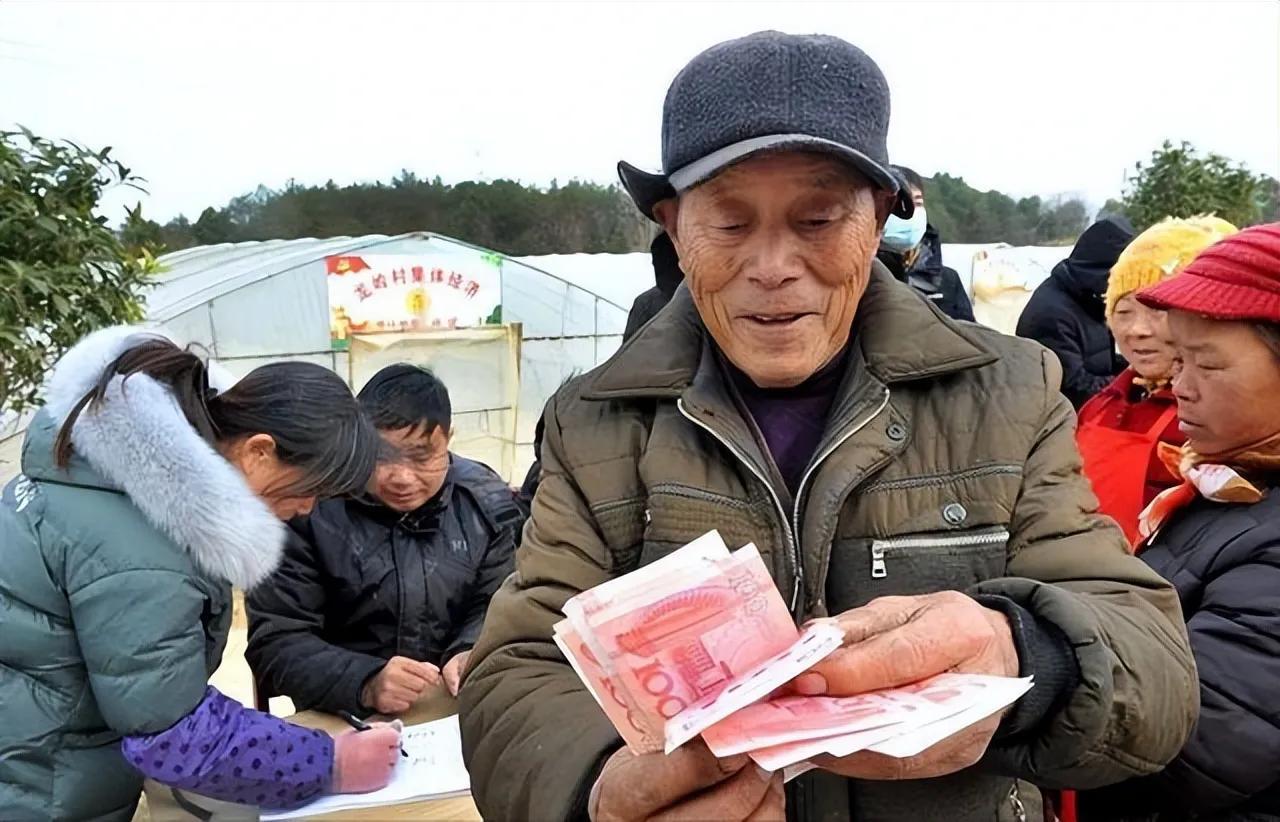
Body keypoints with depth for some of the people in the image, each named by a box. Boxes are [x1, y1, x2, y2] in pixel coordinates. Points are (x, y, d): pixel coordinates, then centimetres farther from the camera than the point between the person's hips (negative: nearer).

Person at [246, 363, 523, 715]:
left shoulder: (485, 501, 0)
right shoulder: (307, 506, -11)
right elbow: (274, 640, -11)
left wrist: (473, 654, -15)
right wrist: (365, 684, -26)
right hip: (342, 722, -2)